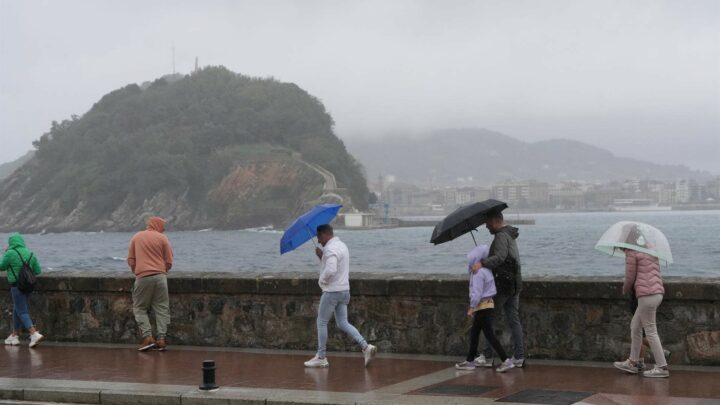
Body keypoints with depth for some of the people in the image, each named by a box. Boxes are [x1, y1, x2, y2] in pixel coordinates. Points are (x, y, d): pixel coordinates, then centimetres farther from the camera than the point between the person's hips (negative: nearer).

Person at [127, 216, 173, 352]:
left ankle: (148, 337, -4)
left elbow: (130, 260, 12)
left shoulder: (136, 237, 12)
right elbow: (169, 263, 4)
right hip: (160, 276, 0)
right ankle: (161, 339, -1)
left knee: (139, 308, 9)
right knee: (161, 309, 5)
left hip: (142, 277, 0)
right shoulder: (162, 238, 5)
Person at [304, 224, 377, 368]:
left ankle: (321, 358, 10)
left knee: (322, 322, 4)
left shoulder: (330, 249, -18)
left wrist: (322, 280, -14)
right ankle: (366, 347, -5)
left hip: (332, 291, -9)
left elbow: (330, 270, -32)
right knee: (343, 323, 10)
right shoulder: (341, 245, 15)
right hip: (344, 290, 9)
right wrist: (321, 256, 9)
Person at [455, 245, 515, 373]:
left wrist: (471, 308, -15)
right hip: (488, 304, 10)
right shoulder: (485, 270, 10)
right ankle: (470, 361, 22)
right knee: (474, 332, 15)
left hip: (483, 306, -10)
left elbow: (476, 293, -20)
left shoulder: (478, 273, -19)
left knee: (489, 334, -8)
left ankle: (506, 361, -10)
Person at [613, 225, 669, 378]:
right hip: (657, 292, 9)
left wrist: (625, 289, 16)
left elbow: (630, 278, -4)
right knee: (635, 326, 18)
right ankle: (632, 363, 23)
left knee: (650, 331, -3)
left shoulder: (631, 252, -7)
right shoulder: (650, 248, 17)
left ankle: (662, 367, -1)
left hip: (646, 295, -9)